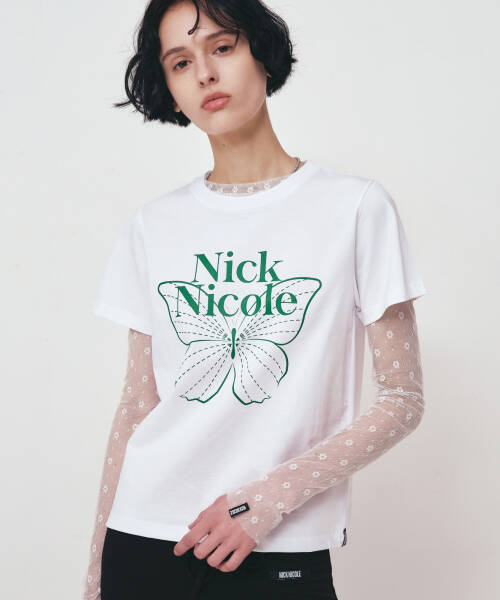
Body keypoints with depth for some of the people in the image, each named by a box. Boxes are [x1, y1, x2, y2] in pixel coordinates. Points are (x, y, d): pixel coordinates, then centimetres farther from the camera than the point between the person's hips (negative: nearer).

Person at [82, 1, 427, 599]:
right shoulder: (152, 226, 7)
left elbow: (403, 400, -4)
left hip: (282, 551, -2)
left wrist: (272, 495, -14)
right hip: (142, 541, 3)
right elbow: (136, 407, 8)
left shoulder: (357, 206, -3)